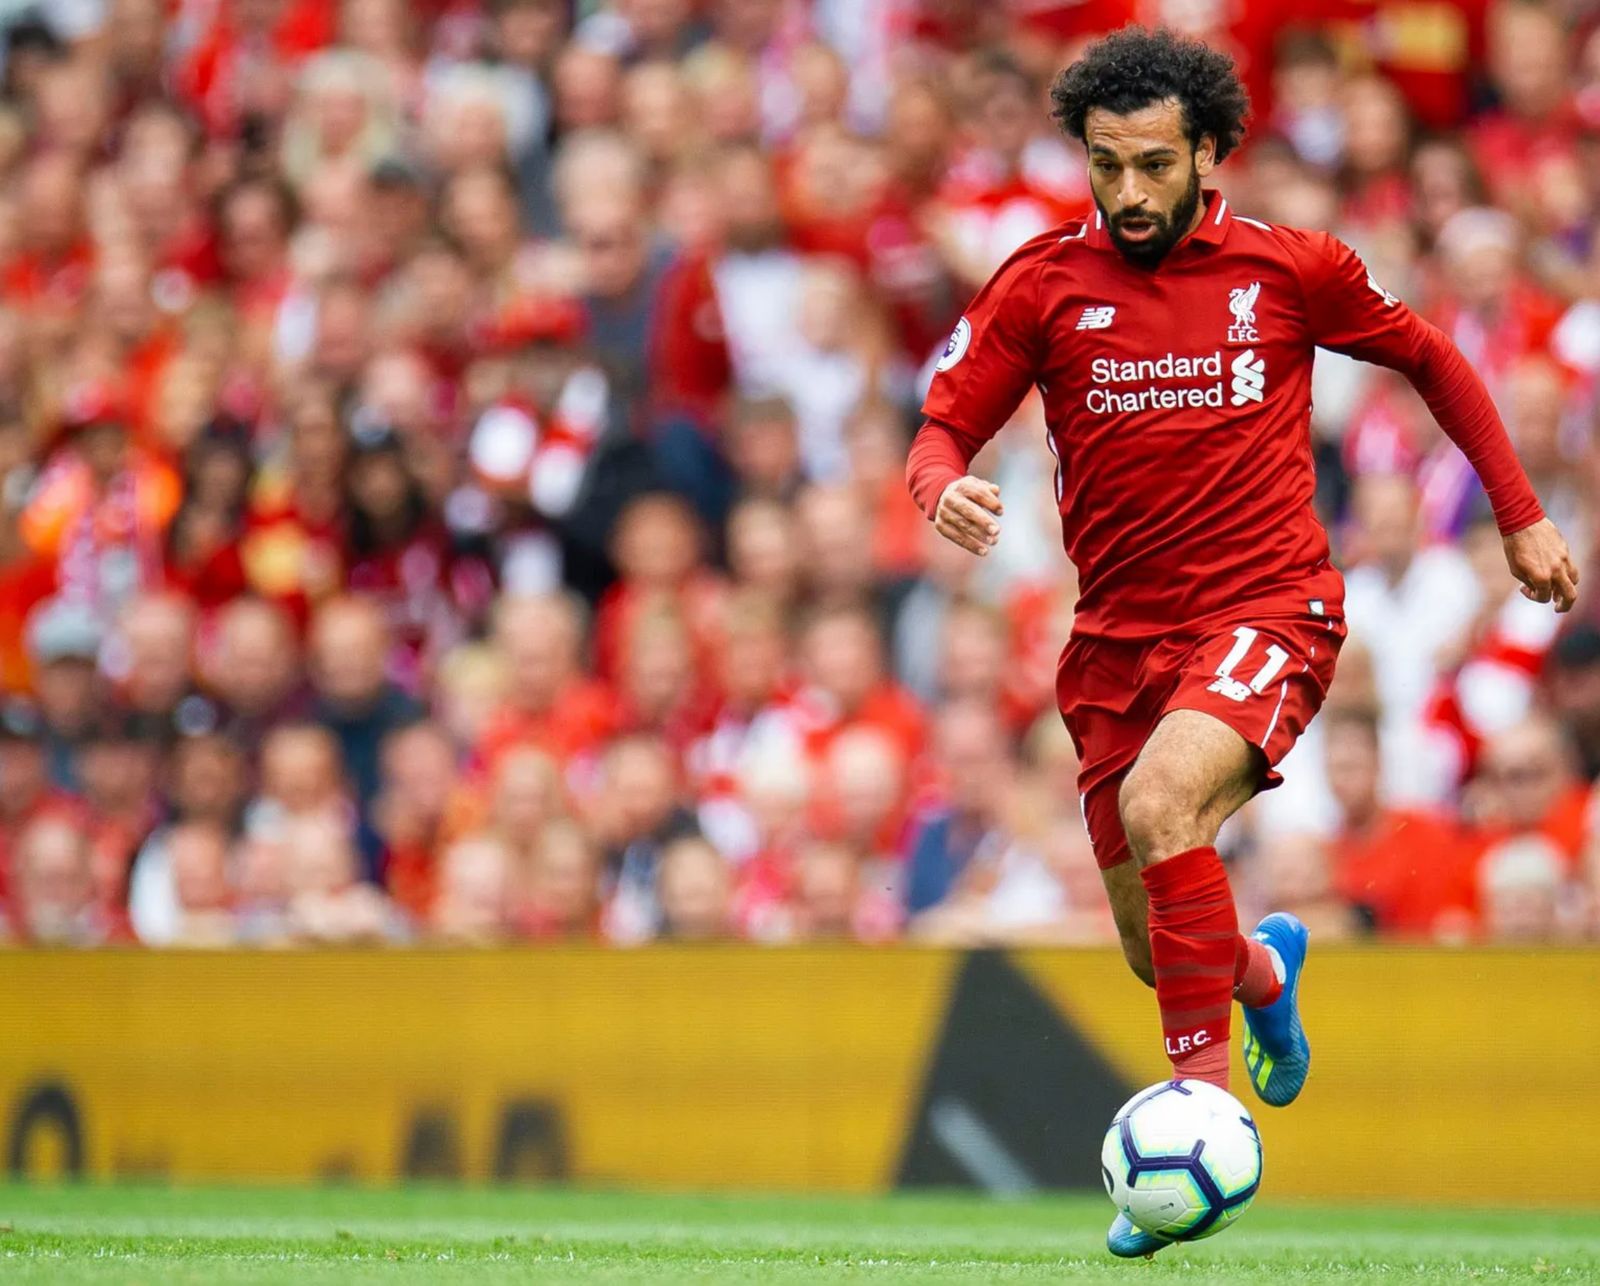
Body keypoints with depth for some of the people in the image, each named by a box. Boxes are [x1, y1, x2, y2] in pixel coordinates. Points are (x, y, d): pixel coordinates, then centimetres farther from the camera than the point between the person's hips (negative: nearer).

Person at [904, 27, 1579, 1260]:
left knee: (1157, 803, -33)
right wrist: (945, 488, -23)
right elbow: (943, 427, 2)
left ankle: (1203, 1101, -26)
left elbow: (1431, 358, 12)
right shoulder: (1046, 282, -1)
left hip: (1268, 612, -3)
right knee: (1160, 956, 8)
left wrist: (1521, 517, 13)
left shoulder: (1291, 268, -3)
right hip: (1119, 634, 4)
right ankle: (1265, 965, 46)